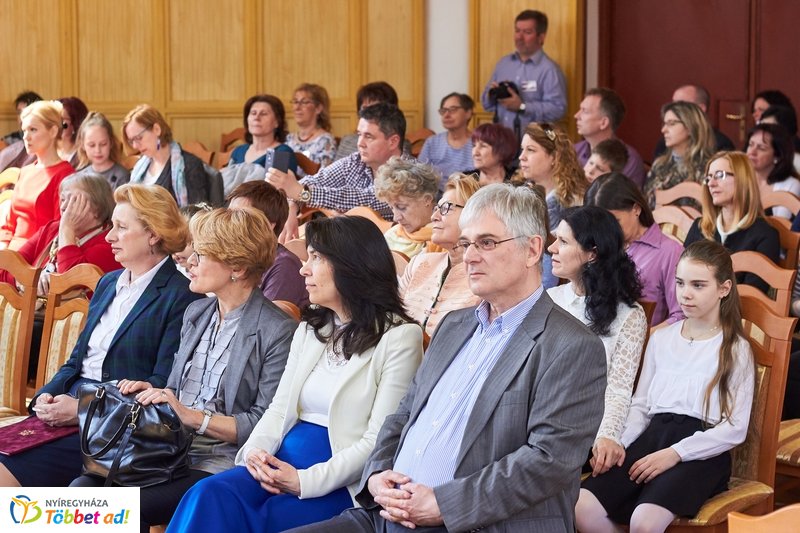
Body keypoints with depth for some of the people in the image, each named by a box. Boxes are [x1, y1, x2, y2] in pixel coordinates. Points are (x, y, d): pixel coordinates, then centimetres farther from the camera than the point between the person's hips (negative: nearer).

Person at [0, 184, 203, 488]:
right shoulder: (108, 284, 20)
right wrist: (47, 395, 1)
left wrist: (82, 409, -16)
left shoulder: (180, 297, -6)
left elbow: (164, 384, -12)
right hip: (68, 406, 8)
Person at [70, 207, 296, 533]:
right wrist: (152, 393, 1)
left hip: (218, 463, -7)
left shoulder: (277, 331, -9)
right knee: (80, 491, -16)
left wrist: (193, 417, -19)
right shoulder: (196, 313, 16)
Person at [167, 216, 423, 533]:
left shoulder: (398, 337, -4)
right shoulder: (309, 328, 19)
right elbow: (280, 408, 15)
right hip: (283, 465, 6)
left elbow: (379, 440, -11)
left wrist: (306, 480, -20)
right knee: (210, 495, -24)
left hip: (339, 482, -6)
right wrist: (256, 450, -8)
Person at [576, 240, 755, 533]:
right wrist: (620, 442, -2)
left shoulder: (735, 349, 4)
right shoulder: (661, 339, 19)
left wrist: (676, 453, -15)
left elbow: (735, 429, -3)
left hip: (701, 451, -4)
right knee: (581, 507, -24)